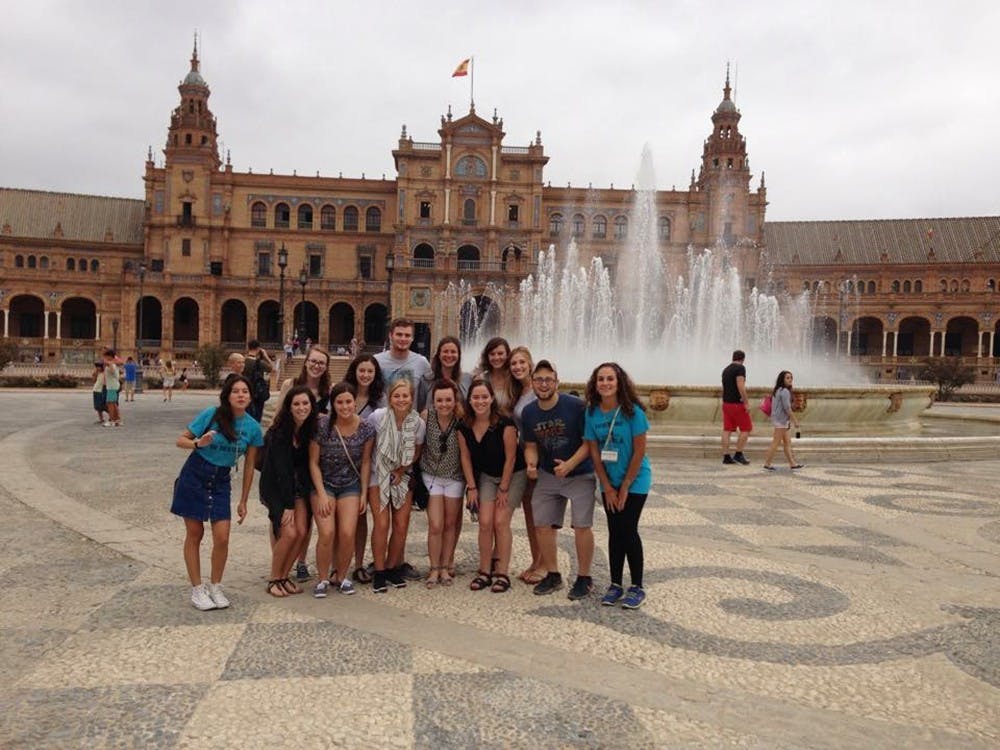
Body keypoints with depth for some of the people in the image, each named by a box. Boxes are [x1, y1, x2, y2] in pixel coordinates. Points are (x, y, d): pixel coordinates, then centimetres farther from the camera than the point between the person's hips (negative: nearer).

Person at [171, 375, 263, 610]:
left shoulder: (253, 427, -6)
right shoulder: (212, 414, -15)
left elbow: (249, 467, 2)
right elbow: (181, 440, -8)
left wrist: (243, 502, 5)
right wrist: (198, 443, -30)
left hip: (221, 481, 3)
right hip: (194, 476, -2)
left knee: (222, 538, -4)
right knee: (194, 534, 5)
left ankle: (215, 587, 17)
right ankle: (197, 589, 17)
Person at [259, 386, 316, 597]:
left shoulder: (309, 429, -3)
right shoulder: (279, 433, -19)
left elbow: (307, 464, 1)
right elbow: (281, 469, -21)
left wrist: (297, 500, -5)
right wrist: (288, 505, -21)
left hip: (296, 486, 5)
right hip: (275, 486, -5)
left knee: (301, 531, -7)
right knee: (288, 533, -16)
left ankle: (284, 576, 11)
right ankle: (273, 580, 3)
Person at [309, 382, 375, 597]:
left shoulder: (366, 428, -9)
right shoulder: (322, 425, -15)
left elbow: (366, 462, 1)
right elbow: (313, 462, -8)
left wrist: (364, 494, 0)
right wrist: (321, 494, -13)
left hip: (350, 485, 2)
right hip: (323, 483, -1)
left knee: (348, 534, -11)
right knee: (327, 533, -15)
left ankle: (343, 576, 13)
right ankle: (323, 579, 6)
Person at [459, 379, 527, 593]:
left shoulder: (504, 424, -25)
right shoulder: (464, 427, -10)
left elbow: (510, 458, -17)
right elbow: (466, 458, 0)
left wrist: (504, 489, -12)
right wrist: (472, 487, -2)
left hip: (513, 475, -4)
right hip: (486, 476, 4)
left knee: (500, 521, -10)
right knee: (485, 522, -6)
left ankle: (502, 573, 0)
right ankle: (484, 572, 6)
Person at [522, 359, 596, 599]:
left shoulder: (576, 406, -17)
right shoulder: (529, 412, -1)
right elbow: (531, 445, 7)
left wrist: (569, 464, -26)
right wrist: (531, 464, -14)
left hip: (580, 474, -5)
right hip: (548, 476, 5)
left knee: (582, 525, -8)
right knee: (542, 524, 4)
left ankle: (584, 578, 9)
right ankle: (553, 576, 21)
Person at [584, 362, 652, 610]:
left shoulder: (633, 411, -17)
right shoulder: (592, 413, -6)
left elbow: (639, 451, -14)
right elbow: (594, 452, -2)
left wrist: (625, 487, -11)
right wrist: (607, 488, -4)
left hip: (635, 480, -3)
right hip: (609, 483, 3)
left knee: (628, 530, -5)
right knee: (615, 532, 8)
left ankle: (637, 587, 9)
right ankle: (615, 585, 19)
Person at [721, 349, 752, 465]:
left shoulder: (726, 369, 16)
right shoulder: (740, 368, -10)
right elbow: (740, 386, -21)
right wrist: (746, 402, -19)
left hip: (726, 403, 8)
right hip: (737, 403, -8)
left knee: (727, 430, 6)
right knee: (746, 429, 1)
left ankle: (726, 456, 5)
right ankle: (738, 454, 0)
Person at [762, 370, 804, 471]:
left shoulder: (777, 390, 14)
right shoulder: (785, 391, -15)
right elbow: (787, 408, -19)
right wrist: (795, 420, -13)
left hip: (783, 421, 10)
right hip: (781, 421, -10)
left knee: (787, 442, 12)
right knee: (776, 442, -4)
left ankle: (792, 463, 16)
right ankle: (767, 463, 2)